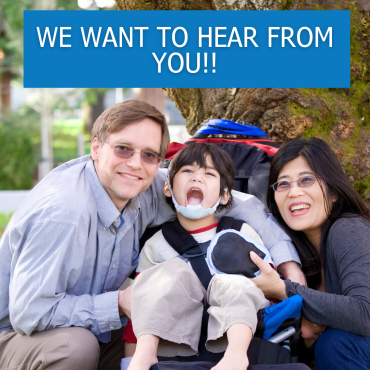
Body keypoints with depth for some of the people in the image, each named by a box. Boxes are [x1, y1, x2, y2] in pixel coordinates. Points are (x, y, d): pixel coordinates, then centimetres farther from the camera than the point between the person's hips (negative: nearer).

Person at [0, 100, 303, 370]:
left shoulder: (146, 190, -10)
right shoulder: (60, 213, -30)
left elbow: (232, 199, 0)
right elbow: (28, 312, -31)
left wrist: (287, 261, -9)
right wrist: (120, 304, -27)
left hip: (92, 333, 7)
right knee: (76, 344, -35)